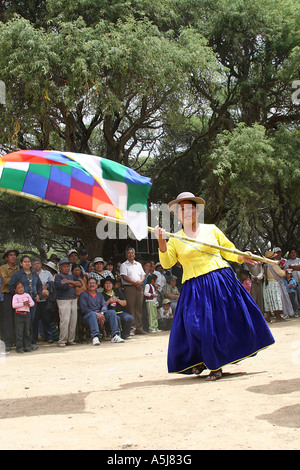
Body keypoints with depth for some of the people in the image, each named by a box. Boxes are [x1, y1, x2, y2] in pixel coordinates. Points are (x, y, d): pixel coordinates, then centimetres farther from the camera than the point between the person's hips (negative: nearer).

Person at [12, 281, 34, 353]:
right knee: (19, 332, -5)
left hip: (26, 314, 4)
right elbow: (14, 305, -14)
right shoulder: (15, 296, -1)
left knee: (26, 332, 8)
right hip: (19, 315, -4)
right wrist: (23, 304, -18)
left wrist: (29, 304, -11)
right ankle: (19, 347, 0)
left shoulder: (27, 295, 11)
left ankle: (27, 346, 14)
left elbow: (32, 302, 10)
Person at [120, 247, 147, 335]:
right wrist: (135, 283, -12)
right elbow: (125, 277, -7)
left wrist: (140, 281, -6)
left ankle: (139, 328, 6)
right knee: (131, 309, -8)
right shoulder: (124, 265, 4)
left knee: (139, 308, 4)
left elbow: (143, 275, 16)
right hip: (129, 288, -5)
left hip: (139, 288, 5)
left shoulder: (138, 264, 21)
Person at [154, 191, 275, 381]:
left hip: (221, 281, 1)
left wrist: (242, 257, -6)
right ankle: (213, 364, 13)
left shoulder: (212, 229, 10)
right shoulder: (175, 240, 10)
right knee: (198, 326, -9)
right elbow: (167, 263, -1)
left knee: (229, 321, -1)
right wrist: (161, 243, -15)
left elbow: (228, 250, 13)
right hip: (194, 289, -1)